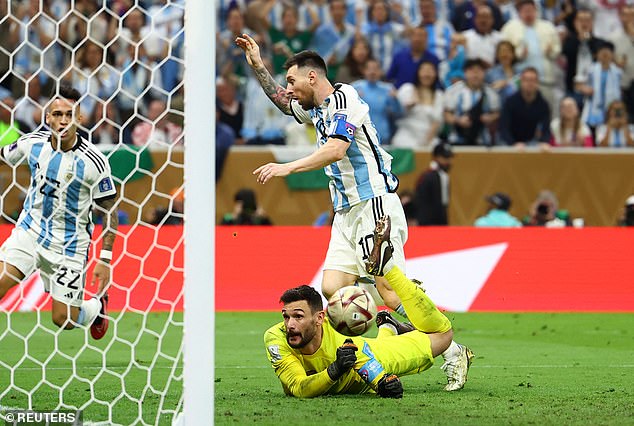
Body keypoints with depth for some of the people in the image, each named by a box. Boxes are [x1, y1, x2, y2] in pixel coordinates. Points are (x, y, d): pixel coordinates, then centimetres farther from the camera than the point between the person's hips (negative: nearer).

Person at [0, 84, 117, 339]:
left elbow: (110, 212, -9)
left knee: (64, 320, 0)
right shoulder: (33, 143, -6)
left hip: (70, 244, -3)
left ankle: (98, 306, 33)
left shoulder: (93, 161, -17)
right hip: (30, 229, 3)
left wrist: (105, 260, -12)